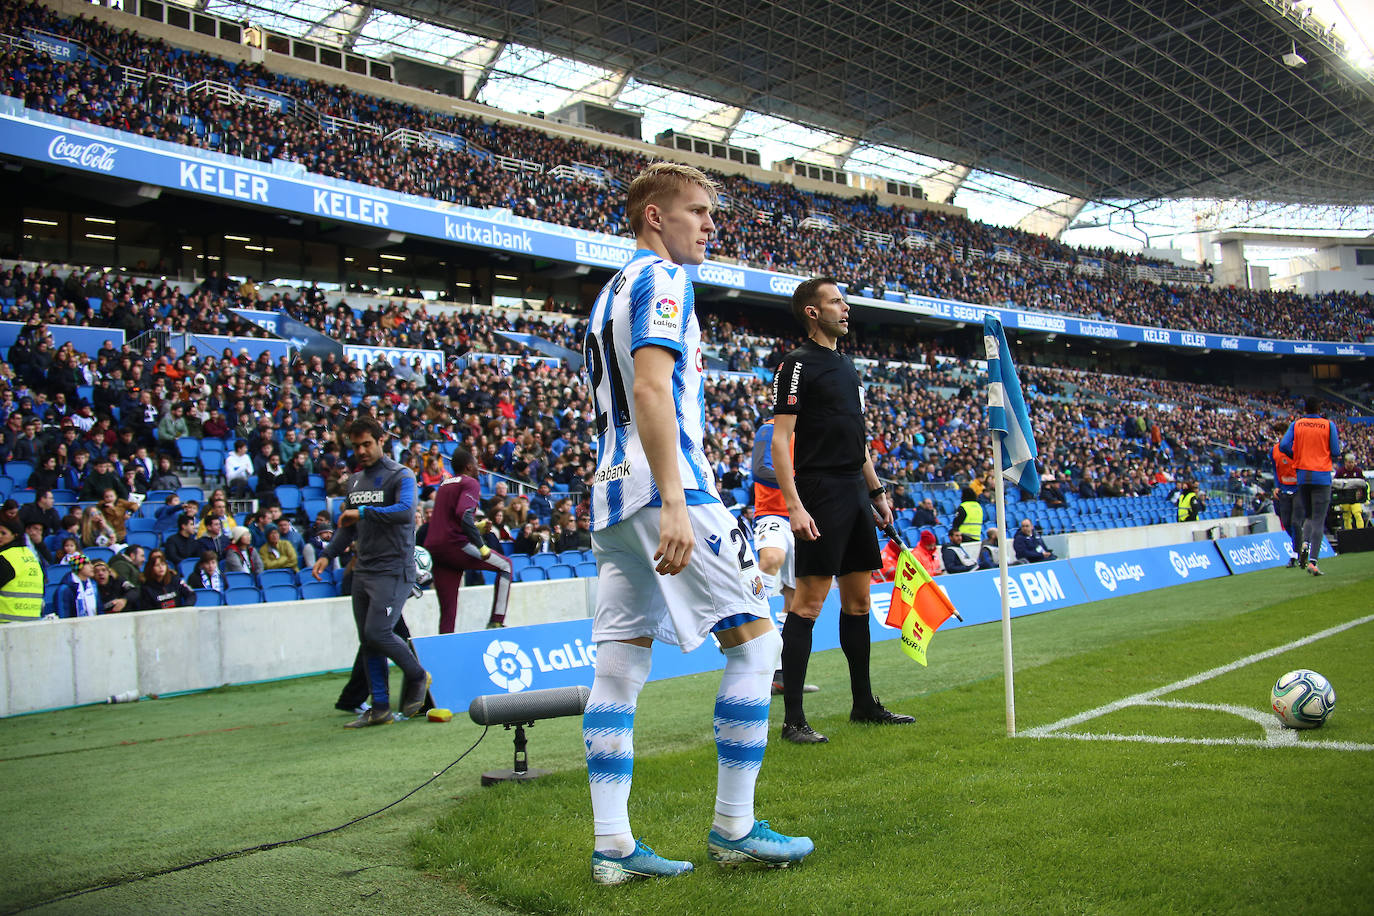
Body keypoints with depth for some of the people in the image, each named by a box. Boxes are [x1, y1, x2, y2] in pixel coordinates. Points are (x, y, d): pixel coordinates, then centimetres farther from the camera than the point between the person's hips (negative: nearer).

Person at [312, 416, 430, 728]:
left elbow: (405, 512, -24)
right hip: (363, 571, 8)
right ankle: (380, 708, 13)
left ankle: (417, 677, 9)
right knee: (368, 641, 6)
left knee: (378, 634, -16)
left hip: (394, 570, -7)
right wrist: (327, 555, 17)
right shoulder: (355, 481, 18)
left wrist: (364, 512, -25)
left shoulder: (401, 476, -6)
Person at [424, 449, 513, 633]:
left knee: (447, 610, 9)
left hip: (433, 547, 8)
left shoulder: (444, 485, 22)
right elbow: (464, 515, -19)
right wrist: (482, 547, -16)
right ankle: (496, 621, 2)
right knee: (505, 566, 10)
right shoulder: (470, 483, -2)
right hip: (455, 544, -8)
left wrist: (476, 526, 31)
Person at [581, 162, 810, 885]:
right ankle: (733, 828, 3)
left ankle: (611, 844, 7)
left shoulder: (611, 292, 25)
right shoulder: (663, 280, -5)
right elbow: (652, 391, -19)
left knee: (620, 664, 5)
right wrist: (674, 504, -27)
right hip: (666, 486, -10)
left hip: (611, 495, 10)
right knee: (754, 638, -1)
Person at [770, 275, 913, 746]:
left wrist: (877, 491, 21)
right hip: (821, 494, -9)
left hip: (856, 494, 9)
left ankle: (864, 704, 24)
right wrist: (794, 504, -21)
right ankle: (793, 719, -4)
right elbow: (780, 440, -13)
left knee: (858, 600, 13)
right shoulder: (798, 364, -7)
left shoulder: (847, 365, 19)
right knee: (808, 602, -8)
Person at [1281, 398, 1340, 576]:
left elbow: (1283, 446, -7)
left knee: (1308, 516, 19)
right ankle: (1312, 561, -12)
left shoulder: (1296, 424, 4)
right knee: (1318, 521, -3)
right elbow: (1336, 451, -2)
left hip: (1302, 475, 2)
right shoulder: (1329, 425, 0)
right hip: (1322, 476, -2)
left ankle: (1305, 543, -8)